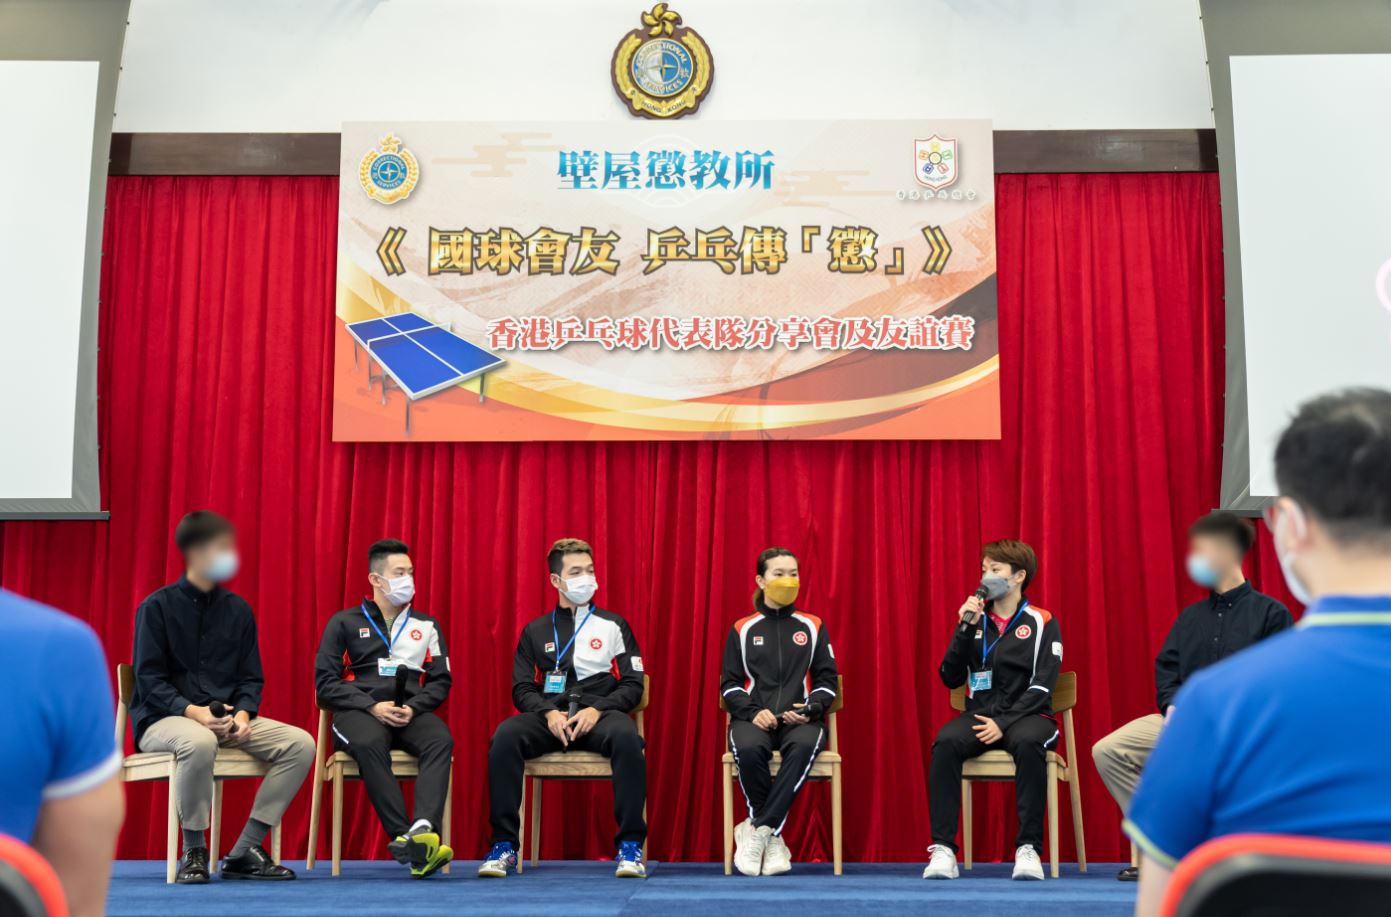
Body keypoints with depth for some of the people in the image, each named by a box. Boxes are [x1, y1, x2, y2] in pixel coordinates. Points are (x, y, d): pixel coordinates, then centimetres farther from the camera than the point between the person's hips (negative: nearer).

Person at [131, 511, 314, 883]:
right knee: (199, 742, -41)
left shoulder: (238, 609, 10)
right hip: (163, 719, -5)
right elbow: (149, 679, -8)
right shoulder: (157, 606, -3)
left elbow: (251, 678, 11)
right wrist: (193, 711, -23)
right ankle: (194, 851, -20)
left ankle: (245, 852, -12)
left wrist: (243, 714, -10)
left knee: (301, 743, -17)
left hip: (227, 718, 5)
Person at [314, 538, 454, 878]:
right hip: (359, 712, -2)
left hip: (411, 713, 2)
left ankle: (424, 829, -52)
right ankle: (405, 837, -44)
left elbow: (441, 681, 13)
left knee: (441, 740, -32)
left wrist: (412, 708, -8)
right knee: (370, 744, -38)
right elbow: (325, 682, 4)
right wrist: (372, 707, -11)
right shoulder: (344, 623, 12)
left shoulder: (427, 626, 20)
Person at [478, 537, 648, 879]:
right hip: (549, 716, 1)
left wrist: (597, 710, -11)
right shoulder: (535, 631, 17)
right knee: (505, 736, -31)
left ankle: (630, 845, -27)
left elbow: (633, 684, 7)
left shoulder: (614, 625, 14)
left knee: (627, 737, -37)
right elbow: (521, 688, 11)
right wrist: (549, 713, -10)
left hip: (599, 716, -1)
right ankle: (504, 846, -22)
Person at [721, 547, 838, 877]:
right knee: (748, 750, -37)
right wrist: (753, 712, -10)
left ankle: (758, 829, -29)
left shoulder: (813, 627, 15)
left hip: (799, 718, 0)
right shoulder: (742, 629, 13)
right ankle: (772, 839, -18)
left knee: (803, 747, -37)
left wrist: (810, 709, -7)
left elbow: (827, 680, 13)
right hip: (753, 717, 0)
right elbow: (729, 684, 9)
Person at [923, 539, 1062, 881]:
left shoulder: (1041, 623, 3)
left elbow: (1042, 686, -6)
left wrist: (1004, 723, -18)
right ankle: (942, 848, -30)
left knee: (1028, 742, -38)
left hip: (1026, 715, -2)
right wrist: (965, 629, -5)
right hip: (980, 713, 3)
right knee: (945, 742, -30)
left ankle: (1028, 847, -32)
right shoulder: (974, 619, 13)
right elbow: (950, 679, 6)